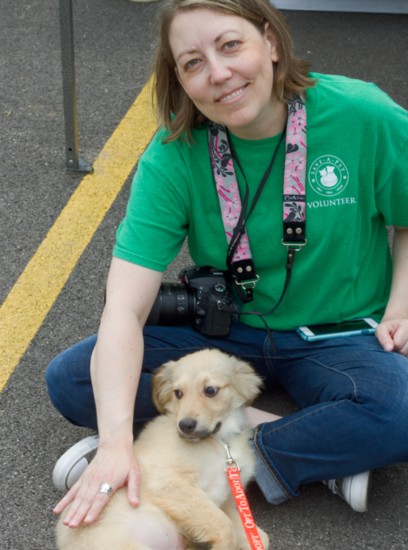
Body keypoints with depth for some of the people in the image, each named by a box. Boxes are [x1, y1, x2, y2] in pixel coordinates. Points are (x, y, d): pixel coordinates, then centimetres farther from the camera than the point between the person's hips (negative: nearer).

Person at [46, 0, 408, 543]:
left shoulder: (363, 117, -17)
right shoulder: (174, 155, -15)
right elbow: (124, 309, -23)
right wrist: (117, 440, -36)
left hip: (337, 335, -2)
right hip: (226, 330, 3)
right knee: (70, 379, -18)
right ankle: (314, 445, -18)